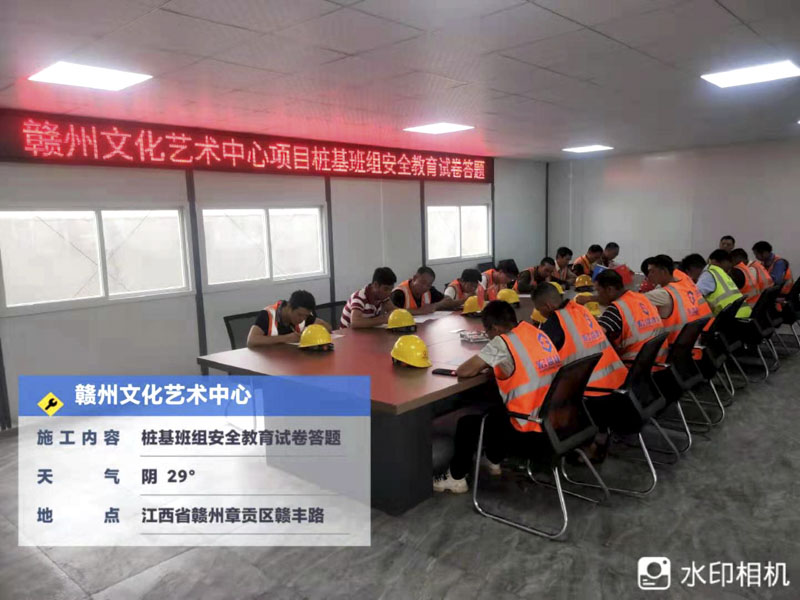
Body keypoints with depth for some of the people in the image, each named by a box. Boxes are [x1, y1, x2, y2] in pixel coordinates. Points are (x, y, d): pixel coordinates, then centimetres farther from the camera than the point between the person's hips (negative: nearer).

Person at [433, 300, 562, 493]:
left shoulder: (502, 342, -17)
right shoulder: (539, 334, 5)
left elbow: (464, 371, -14)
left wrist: (480, 364, 7)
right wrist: (493, 363, 11)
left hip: (531, 434, -8)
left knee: (467, 423, 13)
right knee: (498, 411, 33)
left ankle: (456, 478, 28)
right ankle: (493, 460, 50)